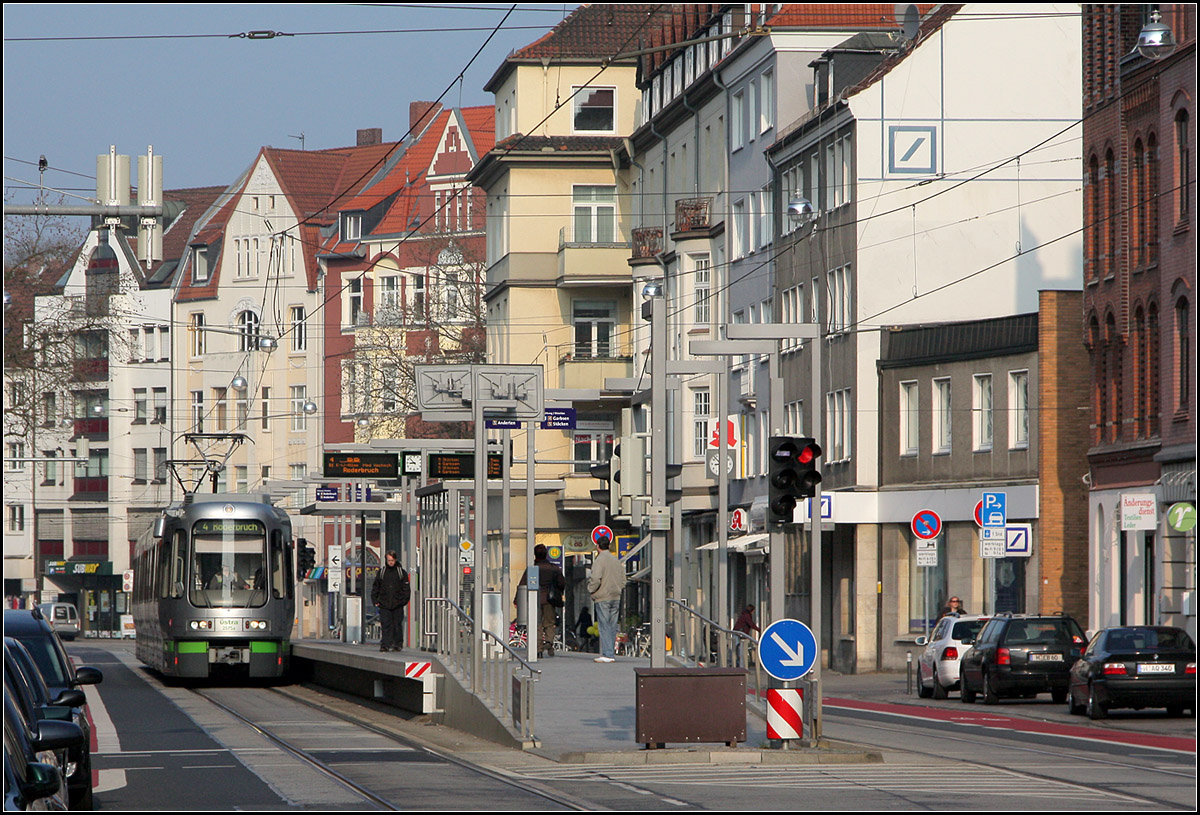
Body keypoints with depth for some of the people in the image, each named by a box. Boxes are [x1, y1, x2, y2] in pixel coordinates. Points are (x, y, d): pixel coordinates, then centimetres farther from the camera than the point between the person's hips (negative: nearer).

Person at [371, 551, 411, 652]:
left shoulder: (401, 572, 6)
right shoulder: (381, 572, 10)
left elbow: (406, 588, 7)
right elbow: (375, 587, 14)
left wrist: (404, 600, -4)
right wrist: (375, 600, 5)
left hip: (397, 605, 0)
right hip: (384, 605, 0)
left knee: (397, 625, 2)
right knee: (385, 625, -6)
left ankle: (397, 644, 11)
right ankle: (384, 645, -8)